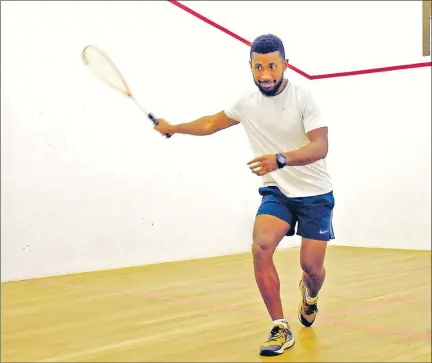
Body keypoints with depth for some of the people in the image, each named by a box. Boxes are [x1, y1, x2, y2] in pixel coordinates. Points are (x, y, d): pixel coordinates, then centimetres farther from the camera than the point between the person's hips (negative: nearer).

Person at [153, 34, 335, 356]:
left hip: (314, 194, -3)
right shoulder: (247, 102, -1)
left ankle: (310, 295, 36)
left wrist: (280, 159, -43)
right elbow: (211, 124, 18)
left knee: (311, 265, -5)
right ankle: (281, 329, -12)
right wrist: (173, 127, 23)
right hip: (276, 192, 3)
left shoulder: (303, 98, -16)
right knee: (261, 247, -23)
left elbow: (320, 147, -27)